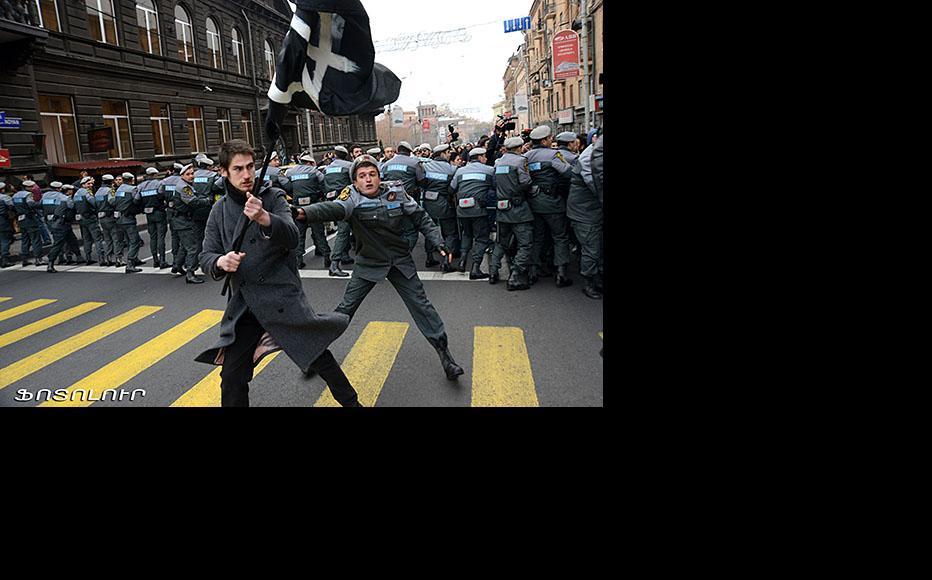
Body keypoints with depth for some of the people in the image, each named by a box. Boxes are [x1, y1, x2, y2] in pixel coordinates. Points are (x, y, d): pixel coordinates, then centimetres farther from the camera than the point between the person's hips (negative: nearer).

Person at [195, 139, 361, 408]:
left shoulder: (273, 197, -4)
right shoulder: (219, 211, 6)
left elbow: (292, 237, -19)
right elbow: (206, 257, 5)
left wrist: (264, 218, -38)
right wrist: (220, 262, -19)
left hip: (282, 297, -3)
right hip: (243, 305, 4)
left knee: (318, 357, 4)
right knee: (232, 378, 5)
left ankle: (352, 403, 25)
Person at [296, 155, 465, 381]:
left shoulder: (396, 192, -8)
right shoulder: (353, 197, -16)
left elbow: (421, 218, 3)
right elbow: (333, 208, -37)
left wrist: (439, 243, -5)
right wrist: (305, 213, -58)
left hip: (400, 261, 1)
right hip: (368, 263, -1)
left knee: (421, 306, 2)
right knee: (346, 308, 1)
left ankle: (444, 352, 13)